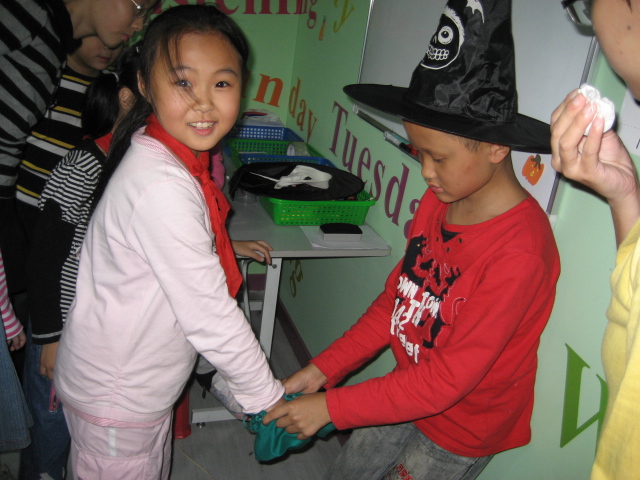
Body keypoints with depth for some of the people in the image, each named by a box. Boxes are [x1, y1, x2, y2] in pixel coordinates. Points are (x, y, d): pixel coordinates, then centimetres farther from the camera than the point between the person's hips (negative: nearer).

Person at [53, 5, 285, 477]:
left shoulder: (185, 157, -4)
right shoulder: (161, 186, -33)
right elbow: (209, 316, -28)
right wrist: (269, 398, -18)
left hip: (146, 383, 8)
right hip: (116, 402, -8)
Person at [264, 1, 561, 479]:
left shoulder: (520, 252, -31)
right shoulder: (438, 201, -8)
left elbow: (450, 378, -28)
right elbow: (395, 298, 0)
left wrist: (332, 406, -23)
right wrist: (322, 369, -6)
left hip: (460, 432, -6)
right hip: (407, 393, 6)